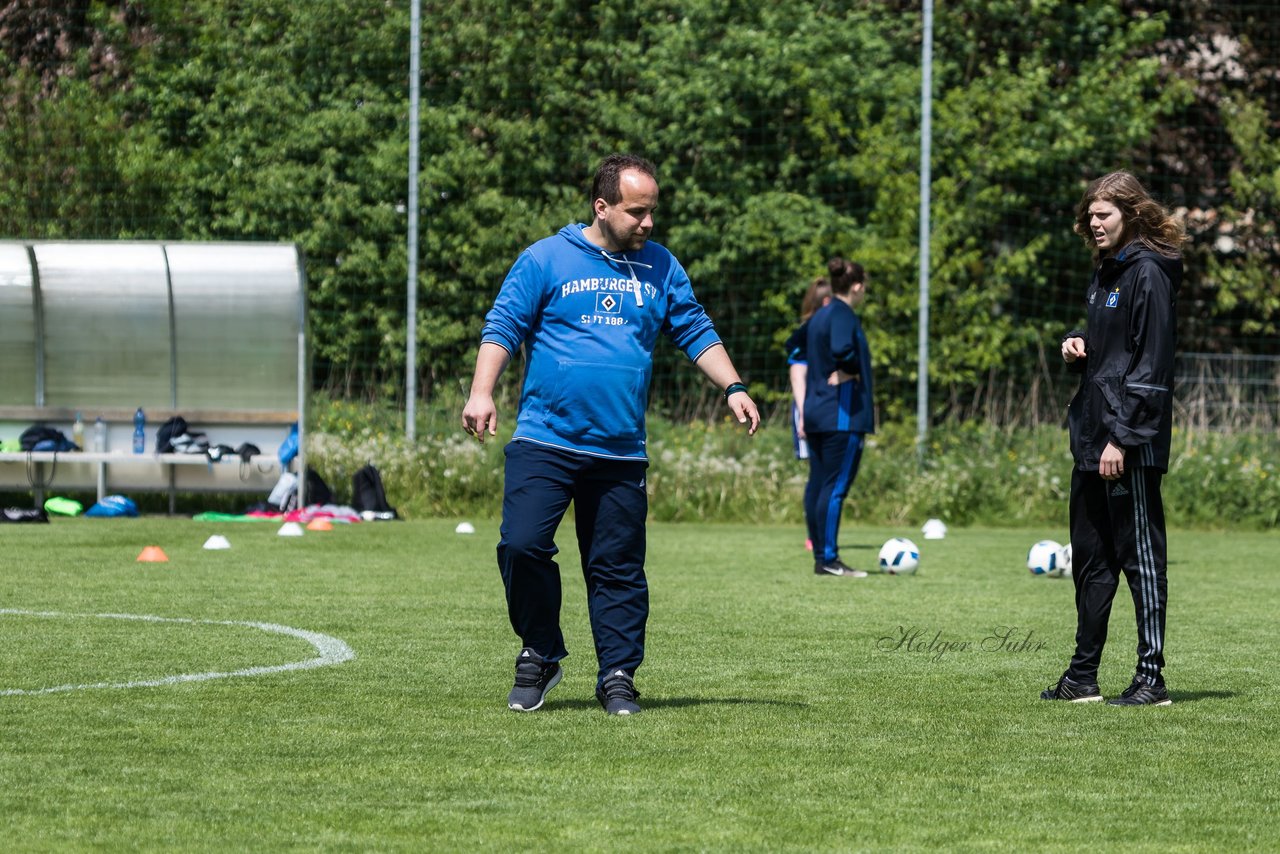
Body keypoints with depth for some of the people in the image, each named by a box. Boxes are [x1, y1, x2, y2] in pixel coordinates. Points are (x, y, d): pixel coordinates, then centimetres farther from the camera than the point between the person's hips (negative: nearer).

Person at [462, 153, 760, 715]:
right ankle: (540, 654, 4)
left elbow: (696, 333, 17)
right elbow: (503, 327, -1)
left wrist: (732, 387, 4)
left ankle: (618, 675, 12)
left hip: (621, 453, 3)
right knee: (522, 545, -14)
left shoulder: (660, 268, 12)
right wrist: (482, 393, -14)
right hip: (545, 442, -3)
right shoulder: (546, 259, 1)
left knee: (618, 569, 3)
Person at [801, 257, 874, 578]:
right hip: (843, 413, -9)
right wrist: (853, 372, -12)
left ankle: (821, 557, 13)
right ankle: (829, 560, -9)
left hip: (816, 413, 9)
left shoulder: (819, 317, 16)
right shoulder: (843, 315, -12)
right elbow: (842, 350, -30)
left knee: (817, 485, 9)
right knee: (836, 487, -8)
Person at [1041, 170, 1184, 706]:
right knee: (1090, 557, 12)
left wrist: (1123, 437, -20)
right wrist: (1076, 347, 5)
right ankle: (1083, 677, 18)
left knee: (1140, 553, -6)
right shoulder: (1105, 272, 17)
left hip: (1131, 442, -10)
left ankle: (1151, 677, -2)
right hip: (1092, 438, 10)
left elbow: (1150, 362, -17)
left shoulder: (1148, 273, -12)